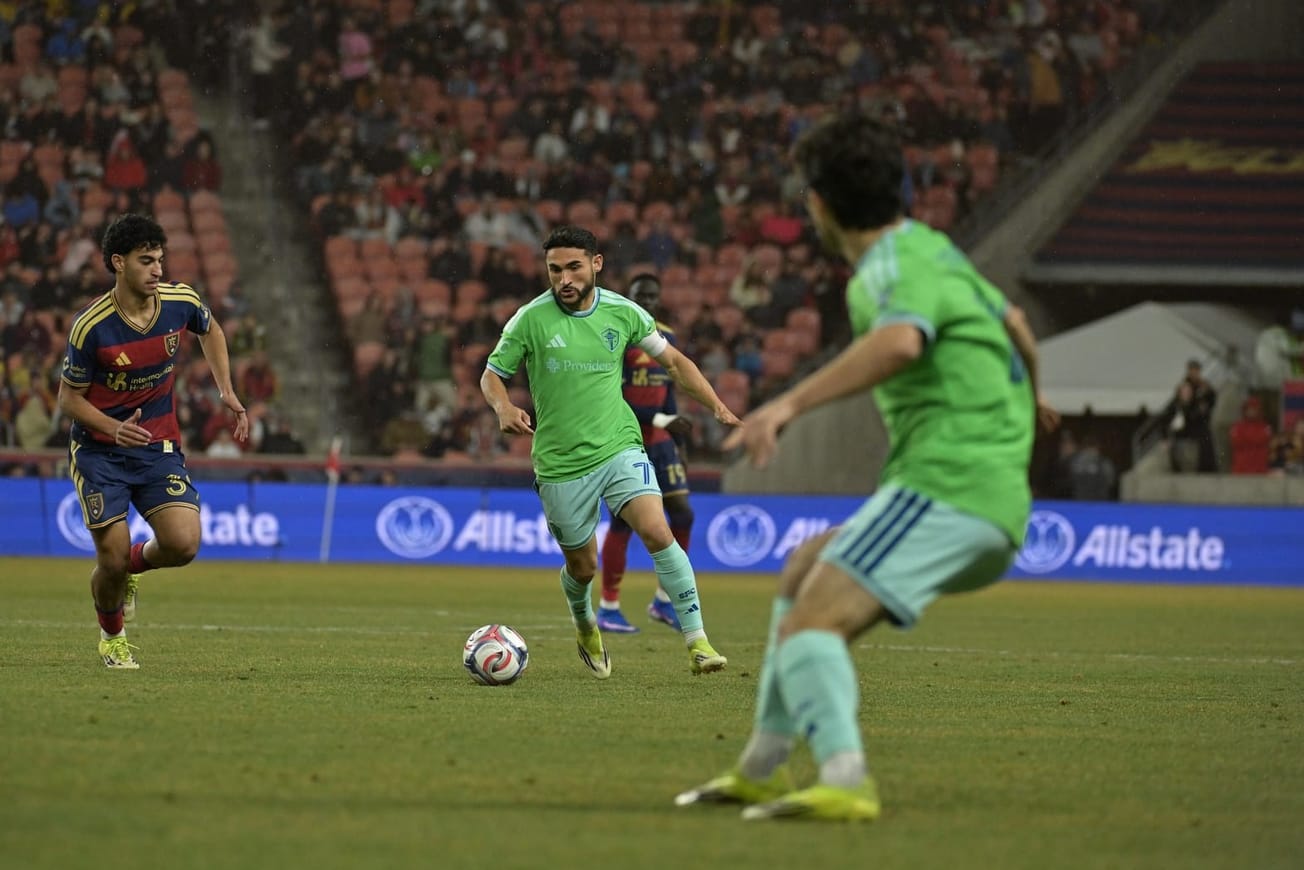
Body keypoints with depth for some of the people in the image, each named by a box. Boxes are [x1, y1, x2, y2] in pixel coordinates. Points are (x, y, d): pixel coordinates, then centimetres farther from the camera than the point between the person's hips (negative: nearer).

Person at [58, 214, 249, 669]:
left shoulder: (181, 302, -9)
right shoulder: (90, 327, -20)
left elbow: (211, 332, 16)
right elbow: (69, 397, -9)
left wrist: (227, 392, 8)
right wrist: (114, 428, -27)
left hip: (158, 447, 3)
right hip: (99, 449, -3)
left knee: (183, 544, -16)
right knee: (112, 557, -7)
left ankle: (133, 564, 21)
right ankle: (112, 636, 27)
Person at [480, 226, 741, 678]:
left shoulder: (622, 312, -2)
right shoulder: (531, 319, -8)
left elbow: (673, 361, 11)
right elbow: (492, 375, 1)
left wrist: (718, 407, 1)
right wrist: (504, 409, -21)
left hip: (619, 448, 1)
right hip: (560, 465, -1)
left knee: (657, 531, -21)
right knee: (582, 566, 10)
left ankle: (697, 641, -16)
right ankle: (585, 627, 45)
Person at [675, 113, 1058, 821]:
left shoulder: (897, 267, -11)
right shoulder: (930, 248, 20)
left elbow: (899, 340, -35)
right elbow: (1012, 322, 39)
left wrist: (792, 402, -42)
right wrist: (1029, 396, 60)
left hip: (946, 485, -10)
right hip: (997, 495, 10)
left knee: (809, 624, -21)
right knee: (804, 569, 23)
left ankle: (845, 780, -40)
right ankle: (762, 768, 23)